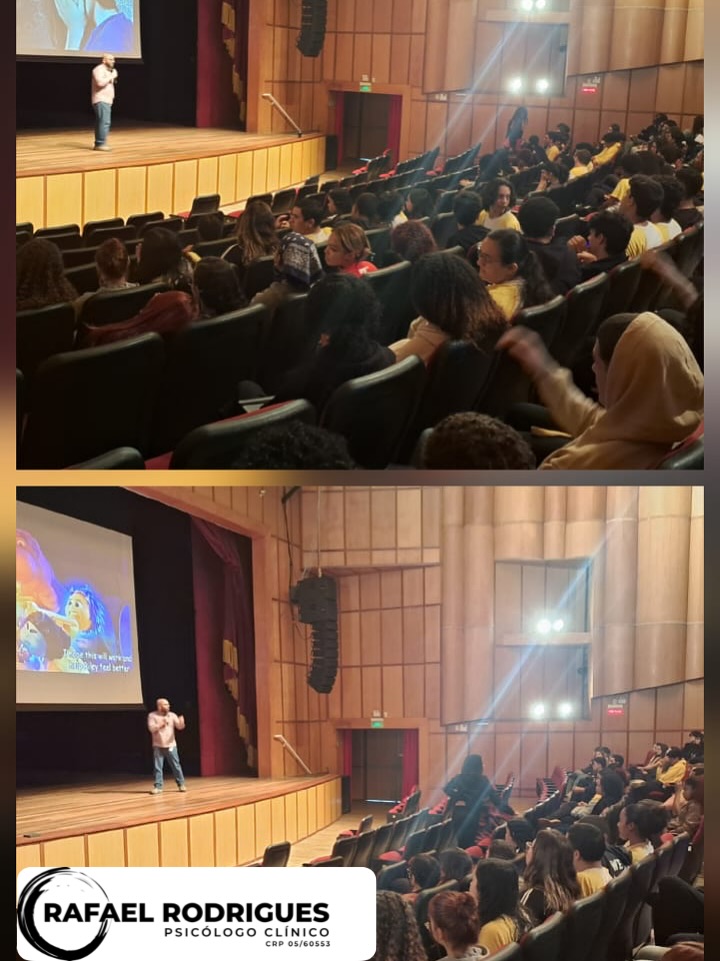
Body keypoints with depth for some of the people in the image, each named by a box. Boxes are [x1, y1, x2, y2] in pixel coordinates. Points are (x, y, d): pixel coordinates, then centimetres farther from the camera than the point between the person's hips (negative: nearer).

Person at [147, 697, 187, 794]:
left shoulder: (172, 715, 3)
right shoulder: (152, 715, -2)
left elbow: (179, 727, -6)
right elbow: (151, 728, -13)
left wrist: (181, 722, -28)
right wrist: (161, 725, -23)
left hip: (171, 745, 1)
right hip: (158, 746, -1)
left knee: (176, 766, 4)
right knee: (158, 767, 0)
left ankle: (181, 784, 14)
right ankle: (158, 787, 6)